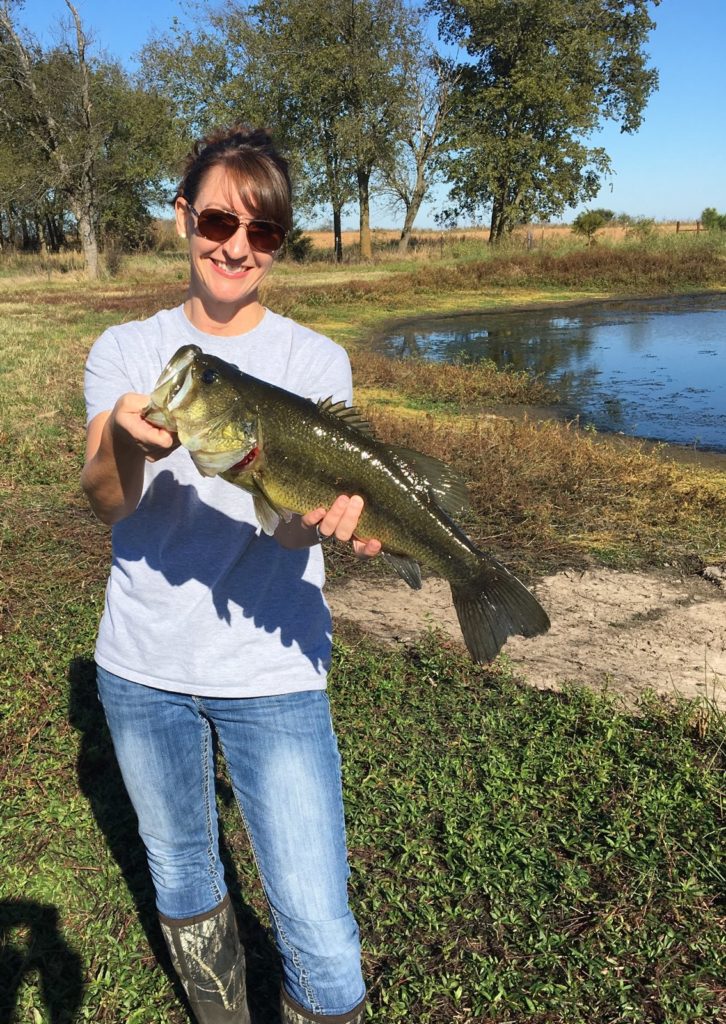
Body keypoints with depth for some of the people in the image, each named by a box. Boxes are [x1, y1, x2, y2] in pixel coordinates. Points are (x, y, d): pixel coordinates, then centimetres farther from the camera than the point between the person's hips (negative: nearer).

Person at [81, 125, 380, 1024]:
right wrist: (127, 443, -35)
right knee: (181, 879, 23)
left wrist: (321, 511, -37)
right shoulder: (124, 351, 1)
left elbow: (291, 523, -13)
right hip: (142, 667, 3)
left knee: (322, 944, -4)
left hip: (271, 672, -2)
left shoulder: (316, 360, -3)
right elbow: (105, 503, -13)